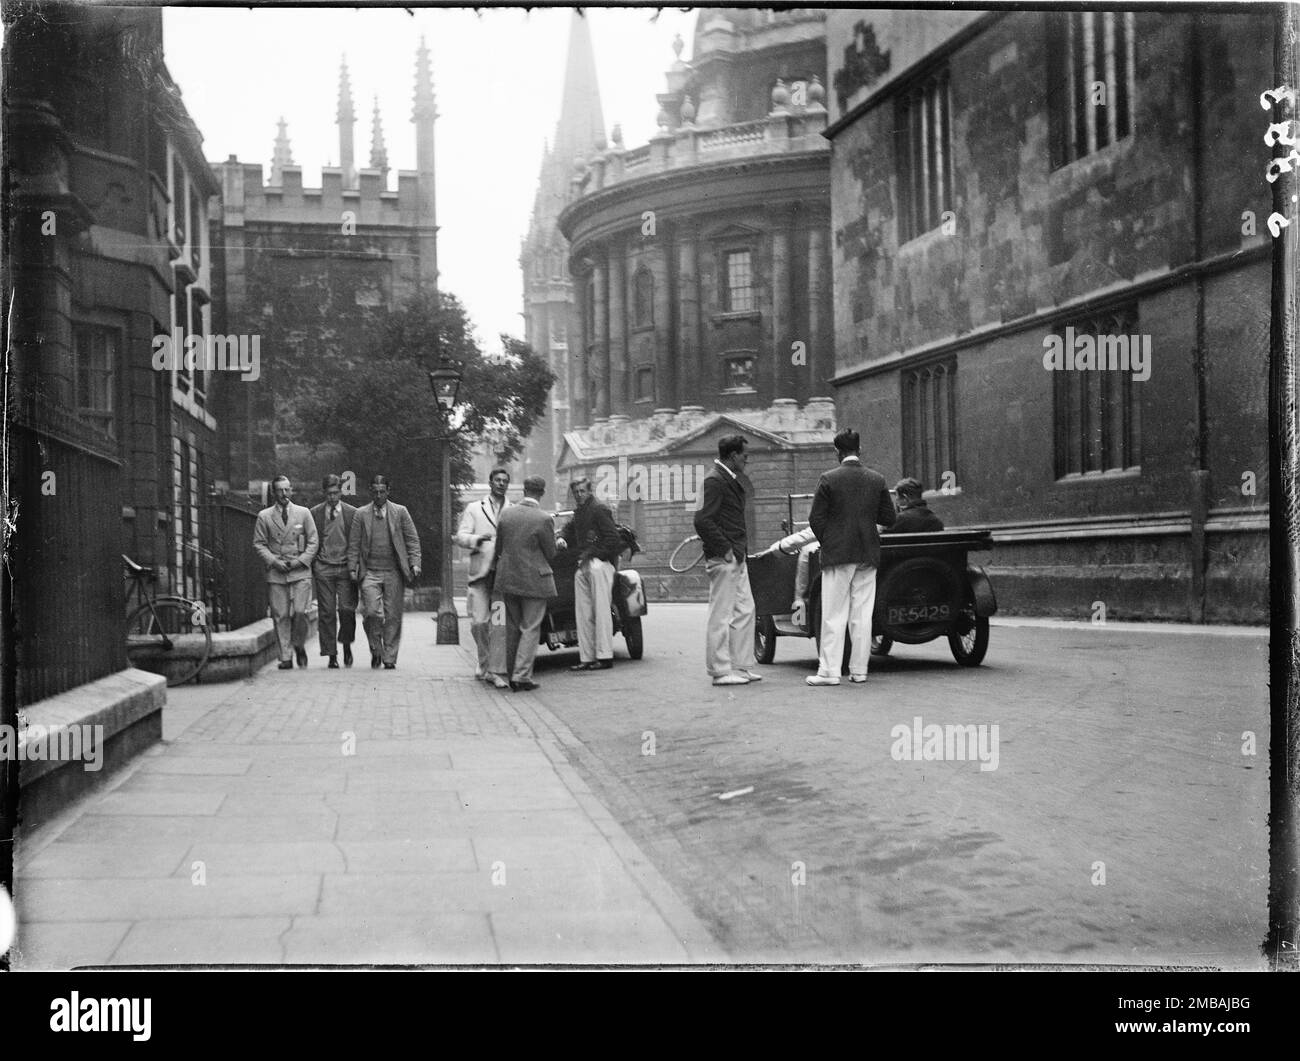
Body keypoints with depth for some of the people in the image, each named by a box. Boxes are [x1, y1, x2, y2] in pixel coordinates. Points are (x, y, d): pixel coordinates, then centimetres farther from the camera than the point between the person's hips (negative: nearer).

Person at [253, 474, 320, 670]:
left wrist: (300, 560, -6)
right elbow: (259, 543, 7)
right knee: (280, 615, -2)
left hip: (300, 572, 0)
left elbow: (313, 542, 8)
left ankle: (299, 646, 14)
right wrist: (274, 561, -7)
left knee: (300, 612, -11)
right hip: (275, 573, 0)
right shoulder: (264, 516, 7)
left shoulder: (303, 513, 8)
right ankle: (285, 657, 4)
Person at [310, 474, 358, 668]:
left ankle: (346, 645, 15)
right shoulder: (315, 513, 7)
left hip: (345, 568, -1)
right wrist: (311, 568, 3)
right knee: (326, 612, -2)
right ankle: (331, 654, 3)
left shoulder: (352, 513, 6)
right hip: (323, 569, 1)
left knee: (347, 609, -9)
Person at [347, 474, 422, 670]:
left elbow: (412, 540, 7)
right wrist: (353, 568, 1)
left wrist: (414, 564, -4)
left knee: (393, 617, 1)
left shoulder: (400, 512, 8)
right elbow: (354, 544, 9)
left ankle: (389, 658, 11)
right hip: (369, 572, 0)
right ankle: (376, 650, 10)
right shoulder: (361, 514, 8)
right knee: (371, 613, -13)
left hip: (394, 572, 0)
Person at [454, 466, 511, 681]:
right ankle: (484, 662, 19)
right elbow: (460, 536, 3)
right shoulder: (474, 509, 12)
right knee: (479, 622, -4)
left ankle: (494, 669, -1)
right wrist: (476, 539, -18)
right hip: (481, 573, 0)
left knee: (500, 624, -6)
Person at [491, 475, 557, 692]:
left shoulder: (506, 514, 0)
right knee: (530, 629, 2)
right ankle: (522, 676, -3)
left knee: (513, 628, 16)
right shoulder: (544, 519, -14)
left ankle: (510, 673, 22)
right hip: (533, 580, -5)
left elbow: (498, 548, 8)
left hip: (507, 579, 5)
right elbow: (551, 554, -6)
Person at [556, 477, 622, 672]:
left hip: (599, 564, -8)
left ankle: (605, 657, -7)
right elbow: (570, 528, 34)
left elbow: (612, 538, -11)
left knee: (601, 610, -8)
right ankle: (586, 658, 8)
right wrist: (562, 537, 11)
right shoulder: (578, 512, 18)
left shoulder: (599, 510, -6)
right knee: (583, 613, 5)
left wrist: (591, 554, -13)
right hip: (583, 567, 8)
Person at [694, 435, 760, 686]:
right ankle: (720, 671, 2)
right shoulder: (714, 481, -14)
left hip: (736, 556, 10)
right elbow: (702, 520, -22)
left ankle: (742, 666, 19)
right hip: (723, 559, -10)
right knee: (721, 615, -4)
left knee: (745, 610, 12)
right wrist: (725, 550, -19)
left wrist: (739, 548, 14)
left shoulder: (731, 480, 17)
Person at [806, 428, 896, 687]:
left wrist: (827, 544, 8)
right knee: (862, 615, 7)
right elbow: (889, 519, 4)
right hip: (868, 554, 3)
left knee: (834, 616, 0)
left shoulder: (828, 479, -8)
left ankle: (829, 671, -2)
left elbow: (816, 519, -8)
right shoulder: (877, 479, 2)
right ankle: (859, 670, 11)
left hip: (837, 554, -3)